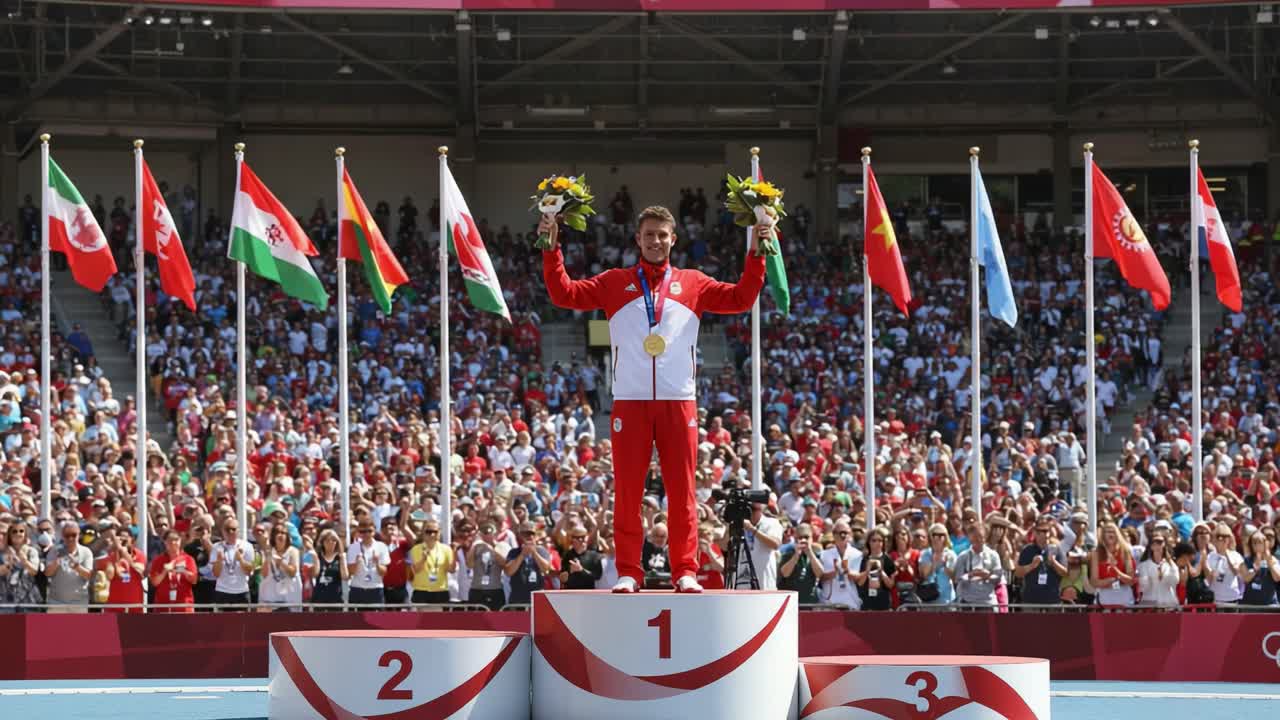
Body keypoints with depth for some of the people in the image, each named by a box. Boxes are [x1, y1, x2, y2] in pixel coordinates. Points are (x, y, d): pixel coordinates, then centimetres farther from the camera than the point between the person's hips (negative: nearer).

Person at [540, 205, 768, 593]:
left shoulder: (692, 284, 13)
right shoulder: (615, 282, 11)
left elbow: (740, 299, 6)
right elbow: (564, 293, 6)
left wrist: (756, 254, -1)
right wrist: (552, 249, -2)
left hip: (679, 401, 0)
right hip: (629, 401, 0)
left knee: (682, 489, -1)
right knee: (627, 489, -1)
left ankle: (685, 571, 2)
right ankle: (628, 572, 3)